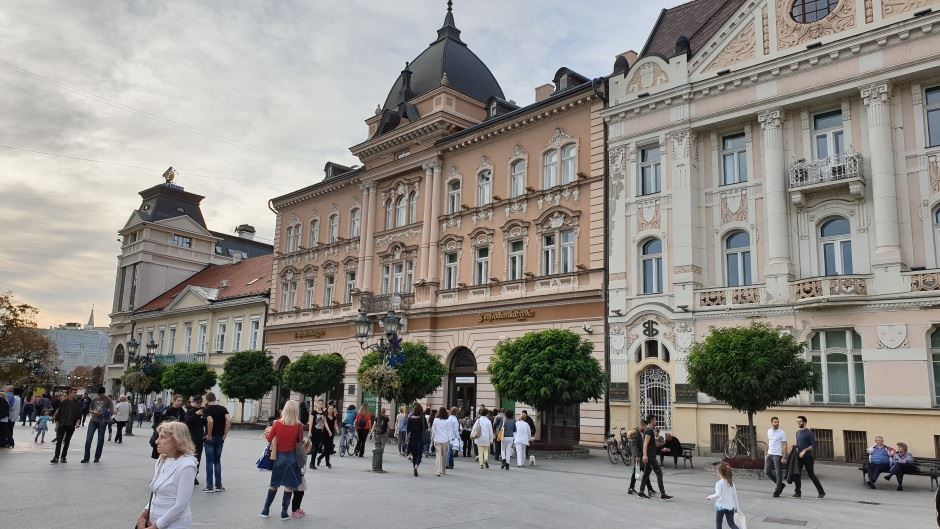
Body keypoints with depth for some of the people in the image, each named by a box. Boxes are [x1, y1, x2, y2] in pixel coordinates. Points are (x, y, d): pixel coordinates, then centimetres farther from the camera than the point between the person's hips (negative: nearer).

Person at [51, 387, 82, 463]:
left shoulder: (78, 403, 2)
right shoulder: (63, 402, 0)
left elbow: (79, 414, 1)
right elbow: (59, 412, 5)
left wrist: (78, 421, -12)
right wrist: (57, 423, 3)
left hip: (71, 425, 1)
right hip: (62, 424, -1)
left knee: (67, 441, 7)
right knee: (59, 441, -2)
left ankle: (63, 457, 14)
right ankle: (56, 457, 2)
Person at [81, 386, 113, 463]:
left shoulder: (108, 400, -1)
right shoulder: (95, 399, 11)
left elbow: (112, 410, -7)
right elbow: (90, 410, 16)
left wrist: (109, 413, -29)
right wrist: (94, 412, -7)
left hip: (102, 421, -3)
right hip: (93, 420, 3)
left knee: (100, 439, 3)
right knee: (88, 439, -4)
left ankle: (97, 457, 13)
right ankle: (86, 458, 1)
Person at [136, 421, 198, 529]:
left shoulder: (186, 466, -18)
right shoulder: (161, 461, 4)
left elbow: (180, 505, -19)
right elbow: (156, 495, 14)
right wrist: (144, 514, -1)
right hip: (154, 520, 7)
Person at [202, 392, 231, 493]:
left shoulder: (207, 409, -8)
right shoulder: (222, 408, 4)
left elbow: (210, 421, -26)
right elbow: (229, 420, -8)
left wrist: (209, 435, -16)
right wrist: (225, 434, -3)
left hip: (210, 438, -4)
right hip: (220, 438, 4)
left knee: (209, 462, 3)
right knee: (217, 461, 13)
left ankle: (209, 486, 6)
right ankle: (218, 486, 13)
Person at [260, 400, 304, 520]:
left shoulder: (277, 423, -7)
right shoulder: (298, 426, -11)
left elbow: (269, 439, 2)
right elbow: (300, 441, -1)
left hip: (278, 456, 2)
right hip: (292, 456, -2)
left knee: (274, 484, 16)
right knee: (289, 485, 7)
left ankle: (266, 509, 20)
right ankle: (284, 512, 9)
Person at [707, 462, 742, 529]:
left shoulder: (719, 483, -16)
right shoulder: (731, 483, 2)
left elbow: (718, 495, -28)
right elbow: (735, 495, 7)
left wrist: (710, 497, -11)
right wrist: (736, 507, 16)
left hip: (721, 506, -5)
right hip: (730, 506, 5)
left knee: (718, 523, 14)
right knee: (731, 523, 12)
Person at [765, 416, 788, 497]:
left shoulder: (782, 433, -8)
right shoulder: (769, 431, 10)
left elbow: (784, 446, -10)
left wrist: (784, 457, -17)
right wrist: (766, 453, 17)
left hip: (778, 455, -6)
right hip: (770, 454, 6)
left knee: (778, 473, -1)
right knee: (767, 472, 5)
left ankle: (777, 492, 8)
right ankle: (780, 484, 22)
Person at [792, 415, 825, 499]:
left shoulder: (809, 433, -8)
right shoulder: (798, 432, 14)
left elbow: (813, 445, -13)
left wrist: (805, 450, -22)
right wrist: (795, 446, 4)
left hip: (808, 457, -6)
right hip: (799, 457, 7)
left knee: (811, 474, -1)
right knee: (796, 474, 0)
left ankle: (821, 492, 13)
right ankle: (798, 492, 5)